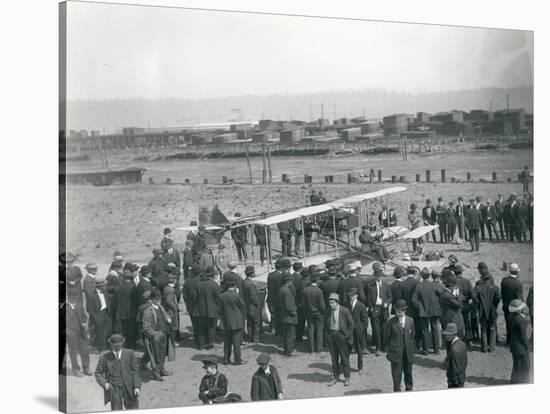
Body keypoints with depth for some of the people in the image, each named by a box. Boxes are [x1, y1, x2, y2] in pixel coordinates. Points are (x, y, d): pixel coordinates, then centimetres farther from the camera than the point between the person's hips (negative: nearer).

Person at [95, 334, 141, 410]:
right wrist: (104, 383, -10)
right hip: (114, 388, -1)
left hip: (129, 388, 1)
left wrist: (137, 387, -3)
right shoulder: (105, 357, 3)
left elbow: (135, 371, 5)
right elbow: (98, 373, 8)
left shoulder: (130, 354, 5)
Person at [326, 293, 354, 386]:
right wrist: (328, 334, 6)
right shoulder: (329, 312, 3)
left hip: (341, 336, -4)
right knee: (334, 358, 11)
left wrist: (347, 336, -9)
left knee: (344, 358, 5)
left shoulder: (344, 311, -11)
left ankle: (347, 378, 18)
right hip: (331, 336, 5)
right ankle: (335, 377, 22)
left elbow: (351, 324, -6)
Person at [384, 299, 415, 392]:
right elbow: (387, 338, 1)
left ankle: (409, 390, 31)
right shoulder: (391, 322, -6)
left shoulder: (410, 321, 3)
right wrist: (389, 350, 1)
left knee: (408, 374, 15)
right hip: (396, 353, -3)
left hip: (408, 353, 3)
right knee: (396, 376, -2)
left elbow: (412, 336, 9)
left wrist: (411, 350, 7)